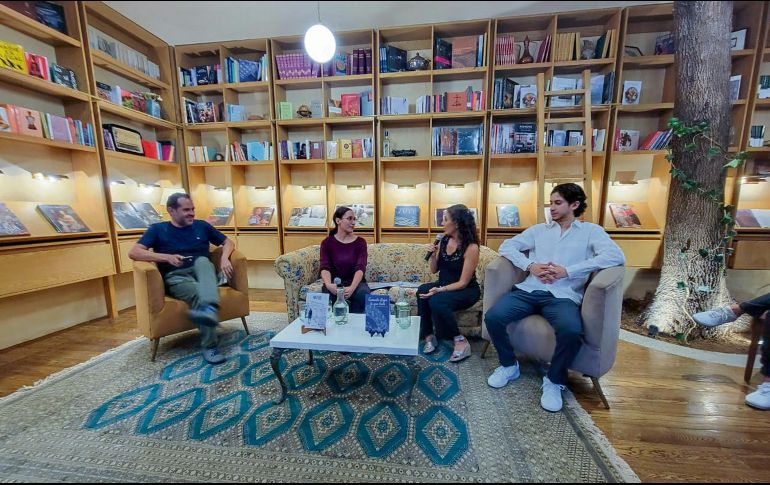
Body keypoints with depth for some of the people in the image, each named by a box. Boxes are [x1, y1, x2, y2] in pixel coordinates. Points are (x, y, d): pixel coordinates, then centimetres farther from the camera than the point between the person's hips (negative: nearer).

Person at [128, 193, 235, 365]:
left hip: (202, 272, 1)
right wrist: (166, 257, -14)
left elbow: (228, 242, 18)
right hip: (176, 277, -1)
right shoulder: (158, 229, 12)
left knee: (202, 260, -35)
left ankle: (210, 308, -59)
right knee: (199, 294, -34)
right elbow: (133, 252, 1)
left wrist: (224, 258, -4)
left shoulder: (202, 226, 17)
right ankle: (209, 346, -29)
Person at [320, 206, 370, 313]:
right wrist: (328, 285, -35)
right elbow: (325, 268, -13)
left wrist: (352, 288, -35)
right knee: (328, 293, -32)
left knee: (363, 293, -31)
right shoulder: (327, 242, 0)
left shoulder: (360, 242, -2)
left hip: (356, 282, 0)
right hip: (335, 282, 0)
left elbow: (361, 268, -16)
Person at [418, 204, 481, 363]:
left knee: (436, 301, -33)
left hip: (466, 291, -5)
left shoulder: (471, 247, -19)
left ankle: (461, 341, -13)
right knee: (422, 291, -26)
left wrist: (439, 290, -29)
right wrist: (433, 255, -11)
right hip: (444, 286, 6)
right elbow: (434, 270, 8)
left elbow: (463, 283, -19)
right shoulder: (444, 240, 0)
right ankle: (429, 336, -12)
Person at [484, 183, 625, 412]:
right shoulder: (539, 229, 21)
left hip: (562, 296, -2)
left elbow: (616, 256, -6)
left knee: (571, 331, -34)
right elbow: (506, 246, 14)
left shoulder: (591, 231, 13)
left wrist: (567, 271, -13)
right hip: (529, 290, 3)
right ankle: (509, 365, 7)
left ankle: (554, 381, -3)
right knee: (493, 317, -21)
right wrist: (530, 266, -4)